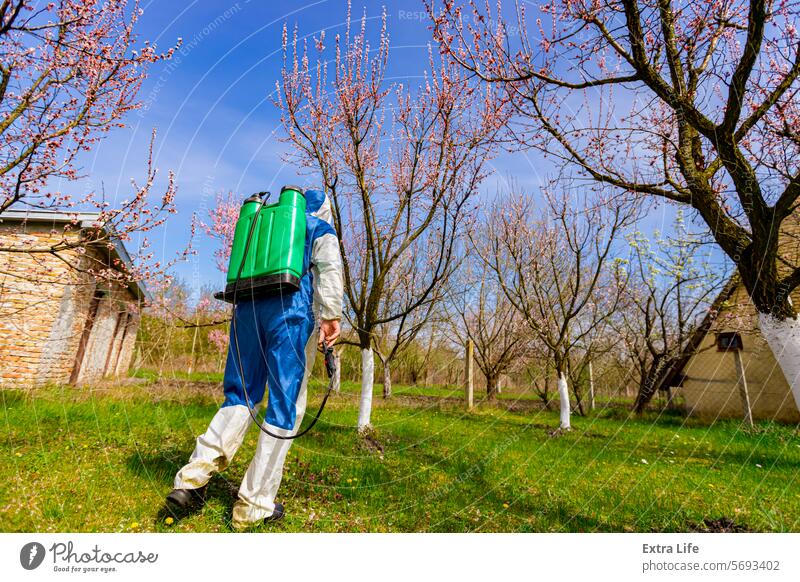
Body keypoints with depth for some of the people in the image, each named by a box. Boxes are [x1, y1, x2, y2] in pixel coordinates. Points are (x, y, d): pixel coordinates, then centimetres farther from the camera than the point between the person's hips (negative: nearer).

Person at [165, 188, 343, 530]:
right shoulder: (322, 230, 16)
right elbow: (329, 267, -4)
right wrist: (331, 315, -13)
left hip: (248, 307, 6)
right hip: (292, 309, -5)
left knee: (241, 395, 12)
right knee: (285, 405, -2)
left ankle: (192, 478, -2)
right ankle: (254, 506, 1)